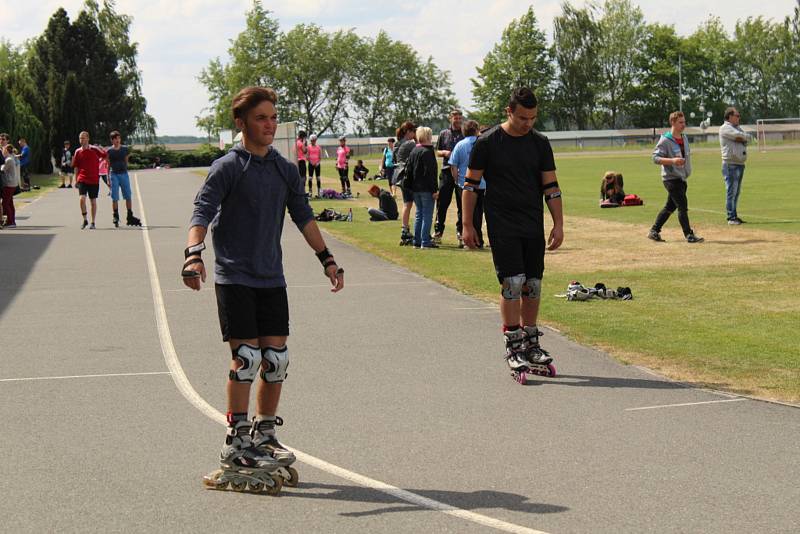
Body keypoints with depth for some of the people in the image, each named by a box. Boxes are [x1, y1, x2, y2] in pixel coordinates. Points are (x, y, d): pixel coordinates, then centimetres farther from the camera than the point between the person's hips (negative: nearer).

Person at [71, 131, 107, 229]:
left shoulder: (94, 149, -5)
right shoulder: (78, 152, 4)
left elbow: (105, 155, 6)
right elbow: (76, 167, 12)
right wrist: (76, 180, 11)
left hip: (94, 180, -1)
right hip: (82, 179, 1)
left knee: (93, 201, 5)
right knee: (82, 198, -16)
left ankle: (93, 223, 16)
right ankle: (85, 220, 0)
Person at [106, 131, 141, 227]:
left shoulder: (125, 149, 5)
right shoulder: (109, 151, 0)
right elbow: (108, 165, 4)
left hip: (124, 173, 2)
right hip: (114, 174, -2)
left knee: (128, 196, 2)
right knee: (115, 197, -1)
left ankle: (130, 217, 7)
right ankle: (115, 217, 9)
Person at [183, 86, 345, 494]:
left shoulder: (285, 170, 11)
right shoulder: (228, 167, -7)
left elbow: (303, 216, 16)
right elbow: (202, 212, -17)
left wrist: (327, 258, 10)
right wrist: (194, 255, -33)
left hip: (272, 278, 6)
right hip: (234, 278, -6)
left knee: (276, 358, 5)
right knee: (247, 357, -10)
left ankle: (263, 436, 22)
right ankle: (235, 448, -1)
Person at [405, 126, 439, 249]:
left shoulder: (414, 151, 11)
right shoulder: (427, 152, -14)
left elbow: (409, 170, 14)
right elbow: (430, 173, -18)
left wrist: (410, 186, 18)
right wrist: (434, 189, -17)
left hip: (415, 188, 8)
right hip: (426, 188, -8)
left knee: (419, 214, 14)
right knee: (427, 215, -4)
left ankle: (417, 241, 14)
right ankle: (425, 242, -6)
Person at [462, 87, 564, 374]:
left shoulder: (540, 143, 6)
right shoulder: (487, 142, -5)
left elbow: (551, 186, 9)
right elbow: (471, 184, 0)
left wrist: (558, 224, 2)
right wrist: (467, 225, -2)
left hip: (534, 227, 4)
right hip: (502, 228, -4)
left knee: (533, 286, 7)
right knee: (512, 283, -11)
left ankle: (530, 344, 18)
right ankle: (512, 346, -4)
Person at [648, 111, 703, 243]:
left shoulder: (685, 138, 11)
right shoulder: (665, 140, -13)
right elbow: (655, 158, -17)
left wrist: (688, 171, 16)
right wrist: (672, 160, -29)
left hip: (682, 178, 8)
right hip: (671, 178, -8)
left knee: (670, 206, 12)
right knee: (682, 206, -10)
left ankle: (654, 231, 21)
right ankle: (689, 235, -6)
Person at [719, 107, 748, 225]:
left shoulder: (737, 127, 21)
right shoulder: (725, 128, -7)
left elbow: (745, 138, 7)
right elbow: (740, 135, -18)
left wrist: (739, 138, -8)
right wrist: (742, 137, 0)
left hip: (740, 163, 9)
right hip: (731, 164, -9)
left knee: (736, 192, 11)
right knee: (731, 191, -9)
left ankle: (734, 216, 17)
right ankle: (731, 218, -8)